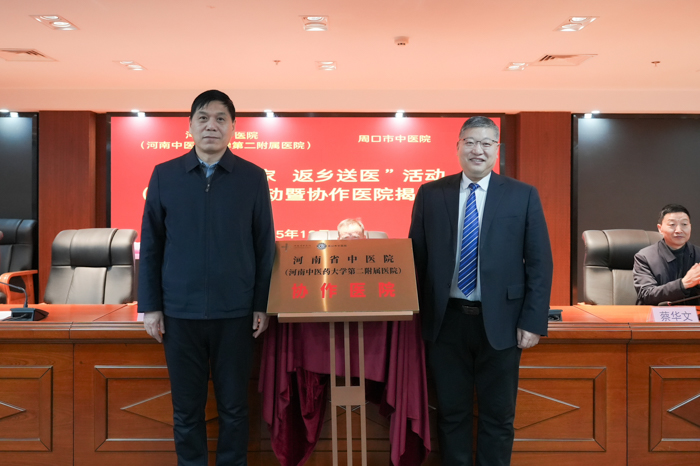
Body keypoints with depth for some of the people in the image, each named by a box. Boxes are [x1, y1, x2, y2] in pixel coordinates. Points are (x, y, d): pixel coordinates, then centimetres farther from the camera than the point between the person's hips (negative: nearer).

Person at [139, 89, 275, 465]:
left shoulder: (253, 177, 0)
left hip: (235, 312, 0)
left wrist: (262, 305, -1)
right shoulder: (164, 175, 2)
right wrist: (150, 306, 2)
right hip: (180, 312, 1)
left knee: (233, 406, 11)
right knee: (186, 408, 11)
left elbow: (264, 247, 2)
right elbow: (150, 247, 4)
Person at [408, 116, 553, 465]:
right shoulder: (430, 194, 4)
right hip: (446, 321, 1)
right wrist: (419, 316, 1)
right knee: (451, 412, 13)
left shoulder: (523, 196, 1)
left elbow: (540, 264, 0)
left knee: (498, 416, 12)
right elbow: (416, 258, 6)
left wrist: (532, 322, -7)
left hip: (500, 322, -1)